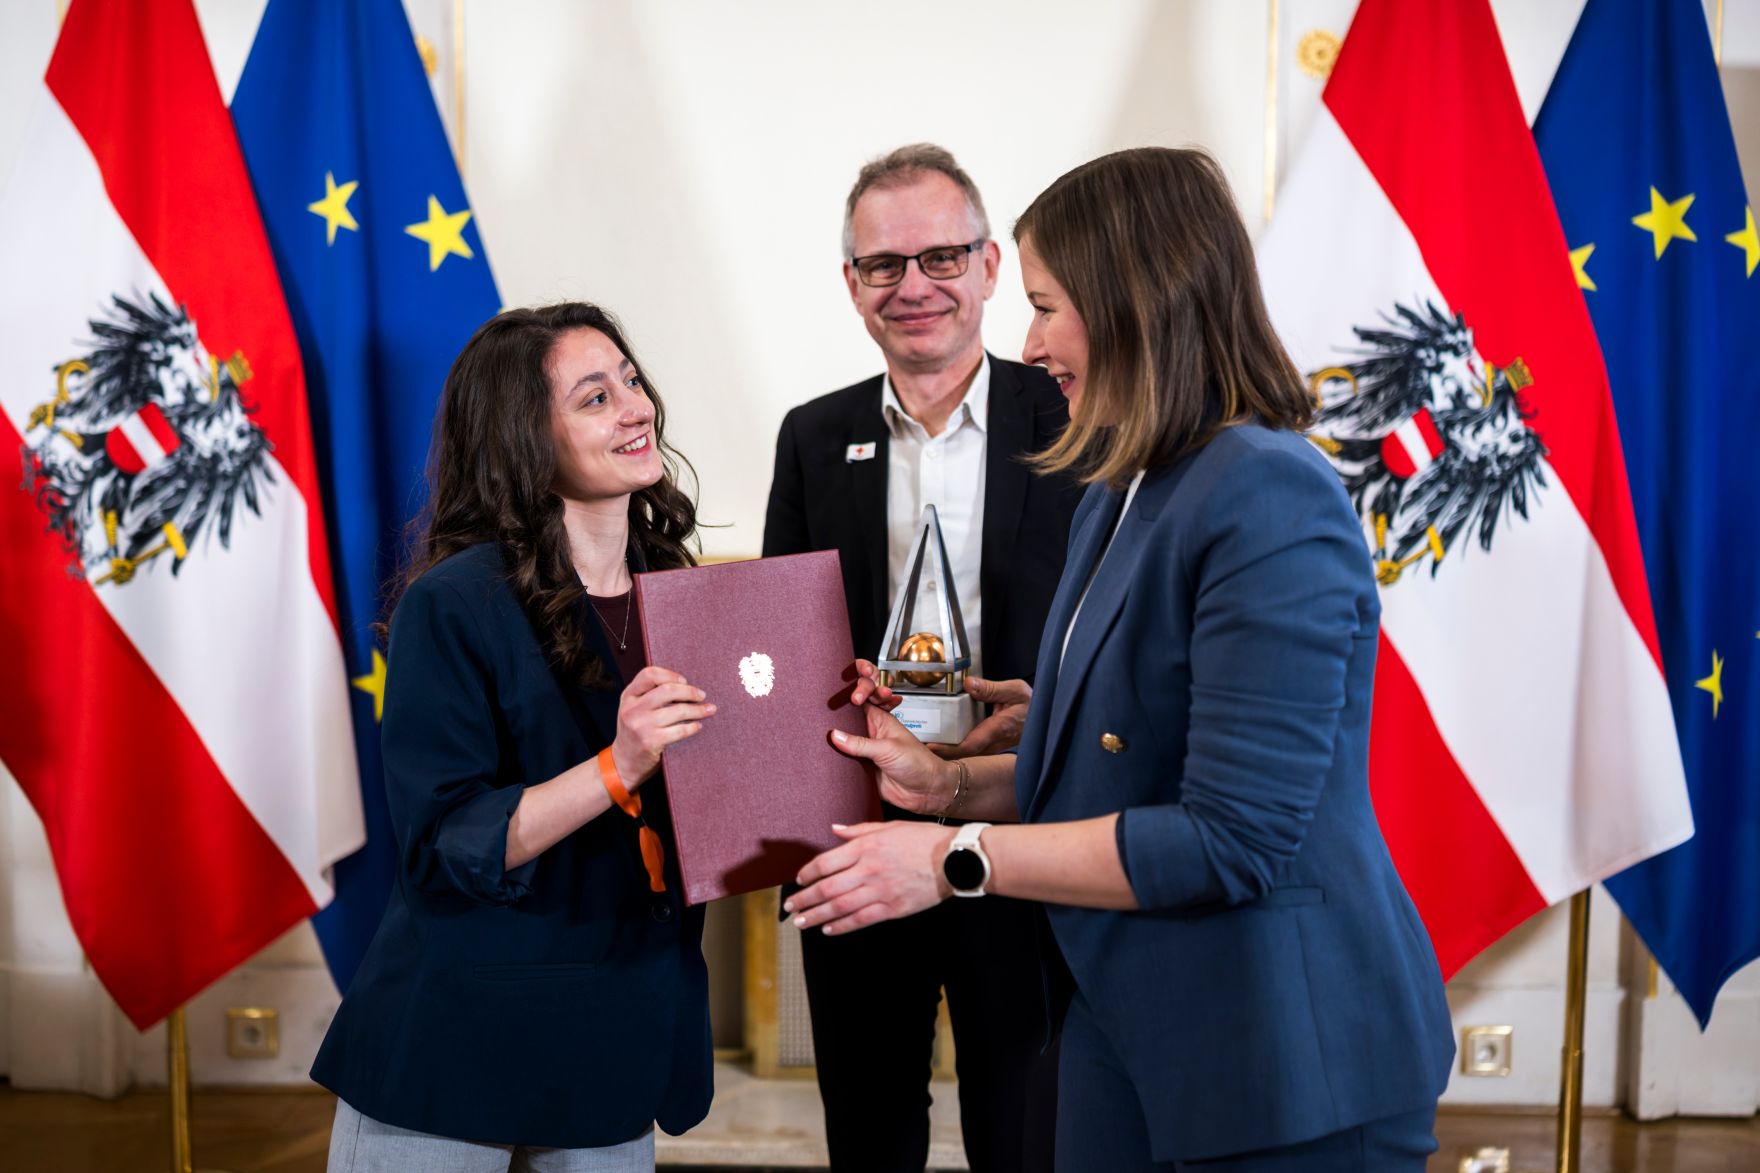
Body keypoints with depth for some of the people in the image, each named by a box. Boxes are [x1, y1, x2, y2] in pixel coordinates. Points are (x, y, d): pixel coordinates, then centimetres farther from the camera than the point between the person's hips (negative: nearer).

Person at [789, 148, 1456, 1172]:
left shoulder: (1270, 500, -20)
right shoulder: (1118, 499, 9)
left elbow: (1232, 837, -25)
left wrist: (960, 858, -20)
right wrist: (953, 784, 2)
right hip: (1124, 1014, 9)